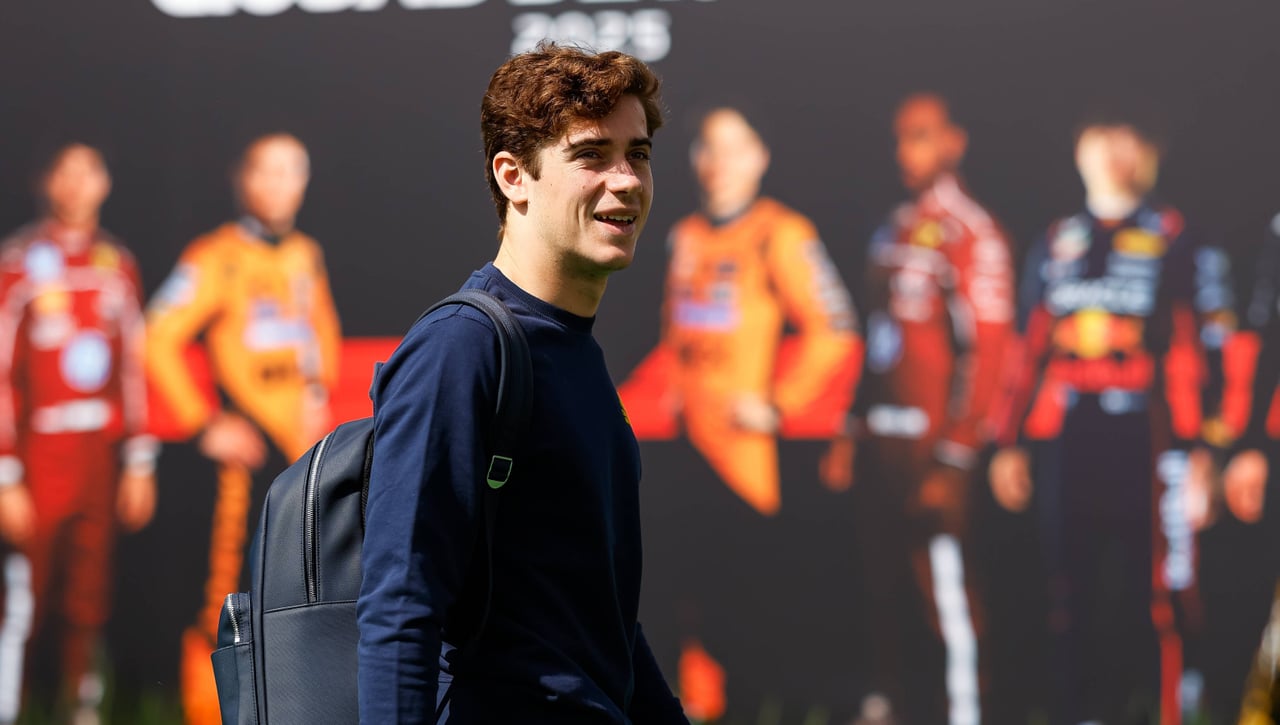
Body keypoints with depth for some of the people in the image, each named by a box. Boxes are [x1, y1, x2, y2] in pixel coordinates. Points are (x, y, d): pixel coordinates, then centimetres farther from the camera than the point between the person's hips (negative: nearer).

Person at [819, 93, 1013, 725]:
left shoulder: (971, 234, -9)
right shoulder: (892, 231, 17)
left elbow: (985, 348, -13)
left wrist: (953, 459, -16)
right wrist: (849, 436, 18)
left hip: (929, 447, -8)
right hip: (878, 439, 8)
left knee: (942, 594, -9)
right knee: (885, 595, 10)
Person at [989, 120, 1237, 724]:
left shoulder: (1182, 246, 1)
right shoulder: (1054, 249, 16)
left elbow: (1208, 352, -4)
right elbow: (1030, 351, 19)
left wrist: (1201, 454, -11)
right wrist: (1012, 443, 14)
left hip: (1146, 448, -5)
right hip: (1066, 447, 5)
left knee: (1147, 595, -6)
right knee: (1071, 600, 7)